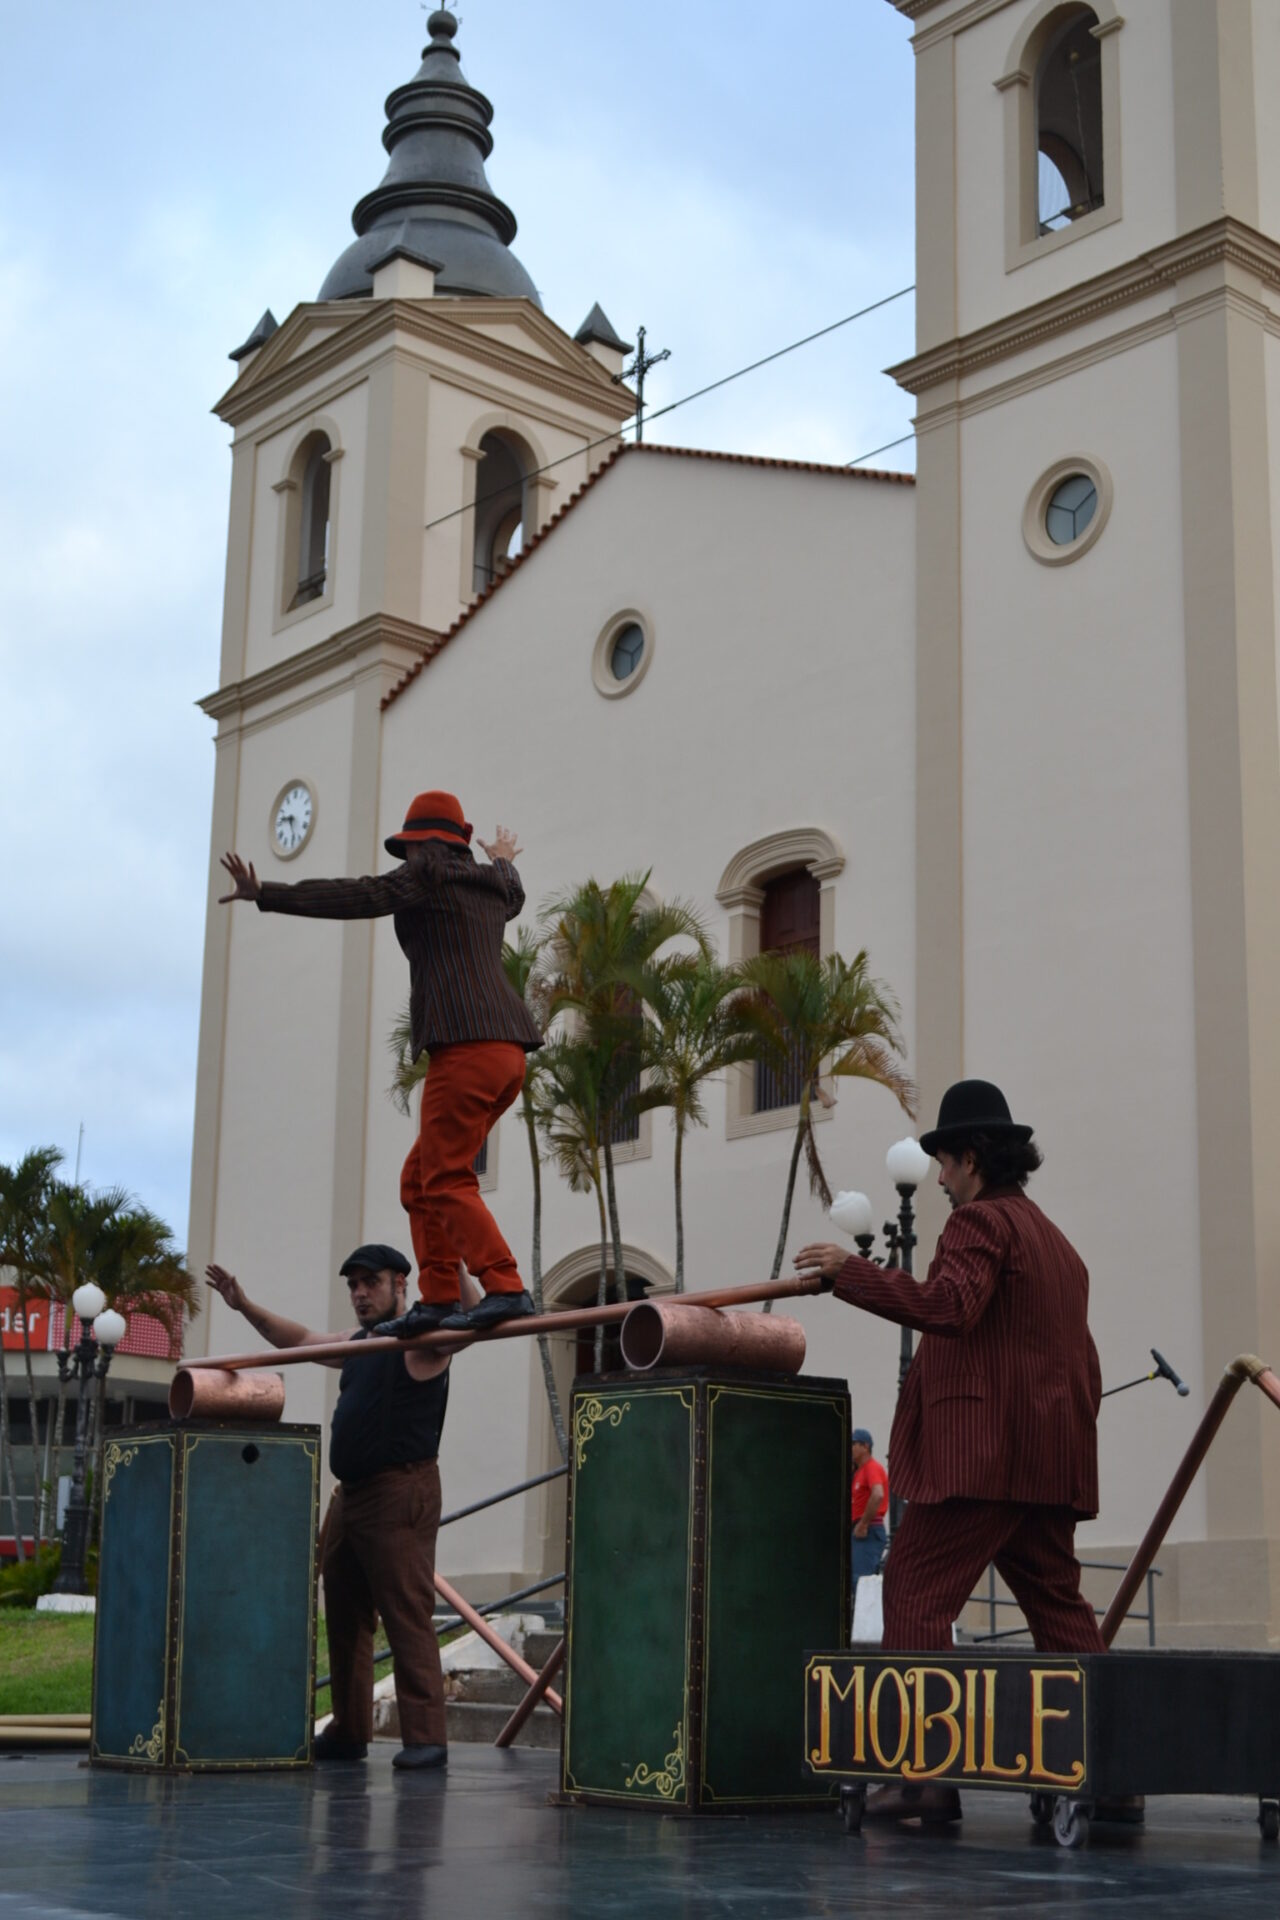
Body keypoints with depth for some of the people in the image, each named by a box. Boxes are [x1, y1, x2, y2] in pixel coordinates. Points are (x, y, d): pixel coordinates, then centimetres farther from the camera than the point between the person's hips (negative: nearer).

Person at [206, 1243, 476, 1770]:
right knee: (344, 1617, 12)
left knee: (408, 1617, -12)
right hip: (349, 1492, 9)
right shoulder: (359, 1344, 20)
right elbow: (299, 1339, 33)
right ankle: (349, 1732, 19)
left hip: (400, 1492, -9)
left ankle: (426, 1738, -12)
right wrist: (245, 1306, 27)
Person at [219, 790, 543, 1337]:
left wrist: (266, 894, -12)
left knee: (445, 1180, -11)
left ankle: (505, 1287, -22)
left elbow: (356, 897, -11)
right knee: (420, 1180, 13)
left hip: (466, 1045, -8)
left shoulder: (428, 872, 2)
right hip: (508, 1048, 8)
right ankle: (437, 1298, 6)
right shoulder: (491, 882, 24)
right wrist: (504, 860, 72)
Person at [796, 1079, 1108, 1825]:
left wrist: (852, 1272, -18)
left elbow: (949, 1307, -23)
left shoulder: (980, 1220, -6)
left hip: (983, 1451, -9)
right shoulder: (1055, 1240, 23)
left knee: (917, 1594, -7)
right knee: (1058, 1604, 11)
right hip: (1053, 1460, 9)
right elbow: (1073, 1353, 25)